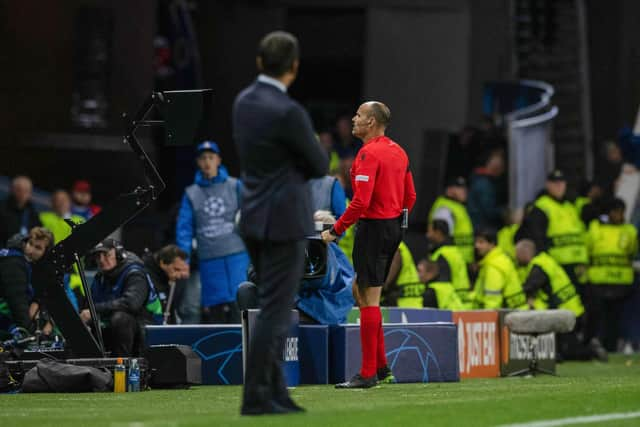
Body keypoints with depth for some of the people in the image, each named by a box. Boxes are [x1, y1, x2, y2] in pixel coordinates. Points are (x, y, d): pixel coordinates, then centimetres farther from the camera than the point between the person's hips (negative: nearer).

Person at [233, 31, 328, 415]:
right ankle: (256, 398, -5)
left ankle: (275, 393, 16)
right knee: (276, 311, -5)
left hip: (254, 217, 9)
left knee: (275, 309, 14)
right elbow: (320, 166, -7)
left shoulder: (244, 101, 6)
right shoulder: (288, 112, -20)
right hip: (285, 221, -9)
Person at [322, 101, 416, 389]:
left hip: (373, 227, -9)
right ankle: (381, 367, 17)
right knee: (361, 292, 17)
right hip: (394, 228, 9)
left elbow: (361, 201, -22)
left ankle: (369, 373, -4)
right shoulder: (397, 151, 13)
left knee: (369, 299, -5)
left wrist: (336, 230, -15)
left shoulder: (369, 153, -15)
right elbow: (410, 196, 16)